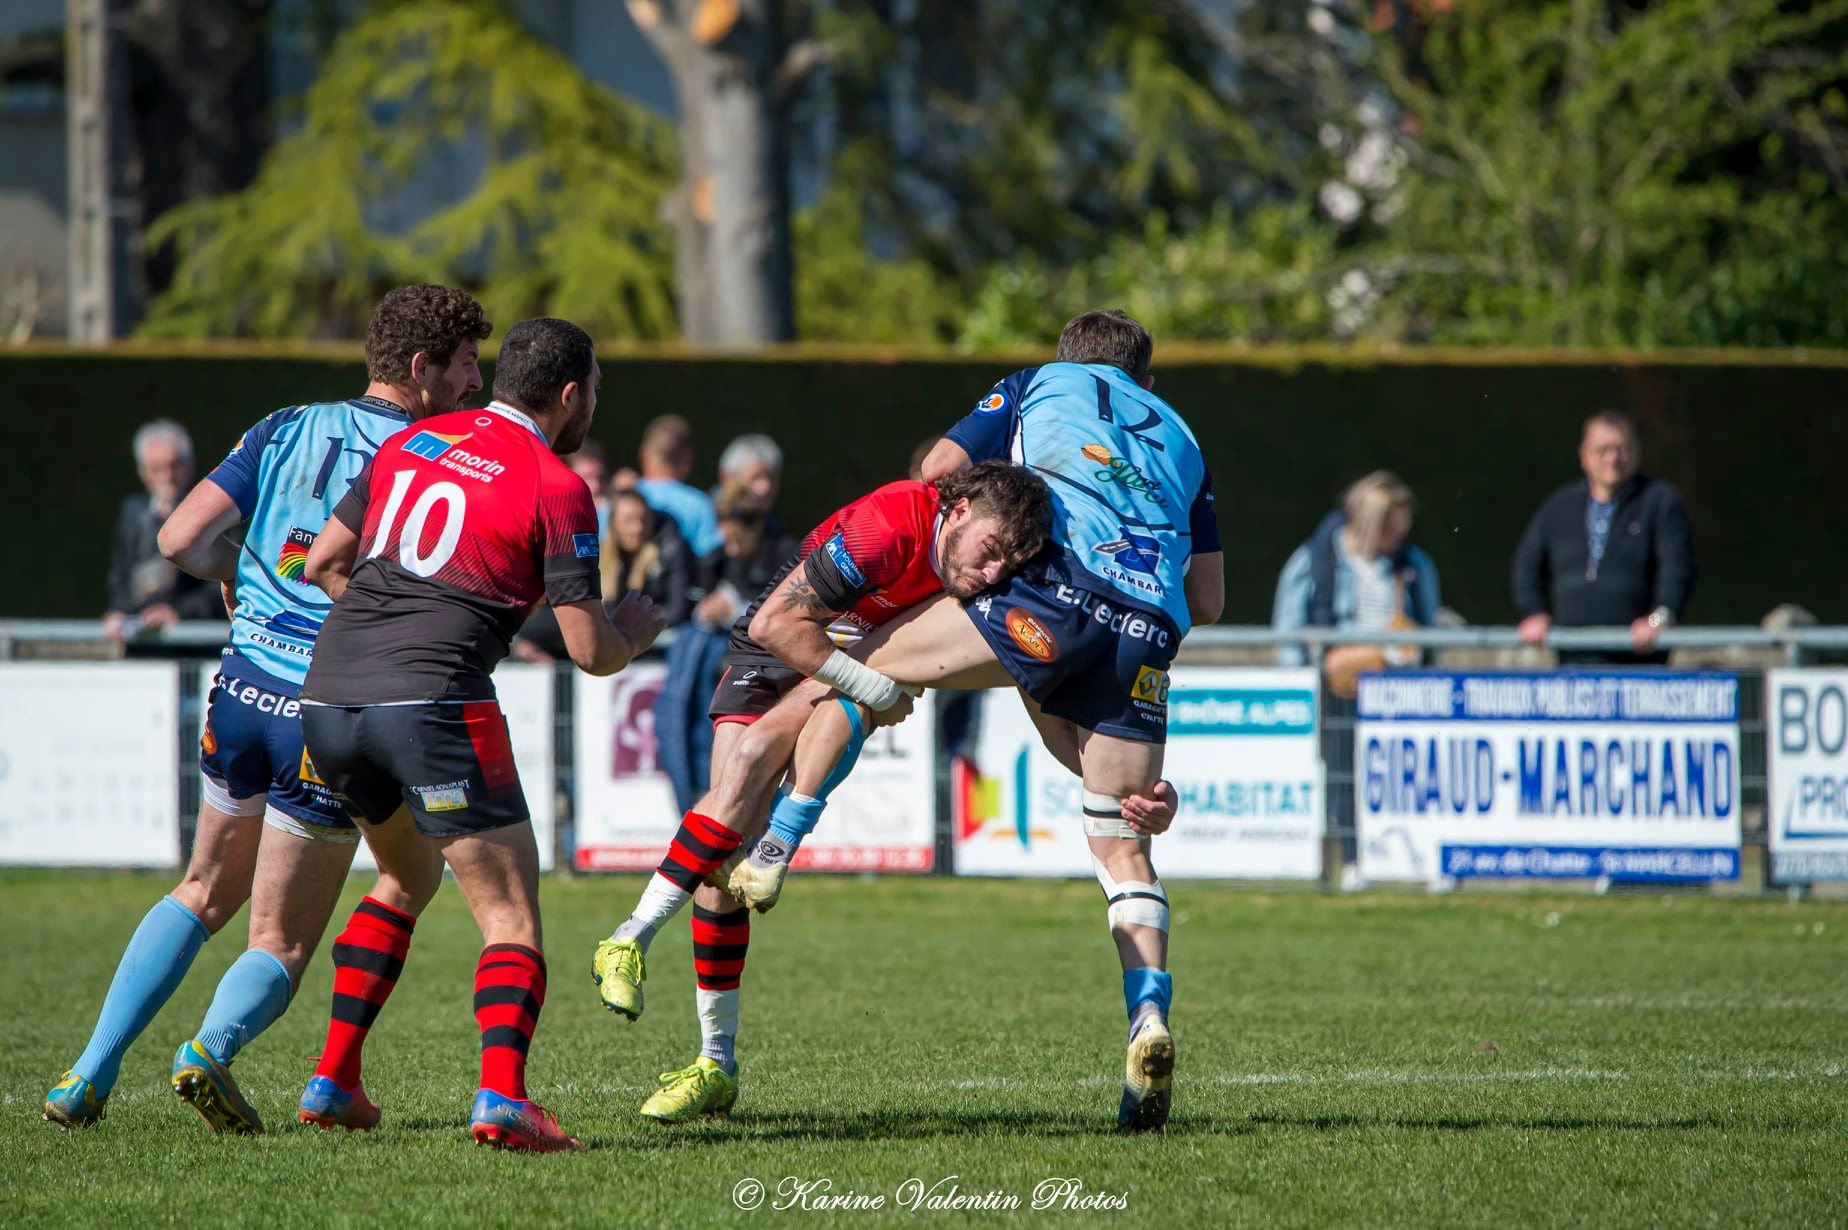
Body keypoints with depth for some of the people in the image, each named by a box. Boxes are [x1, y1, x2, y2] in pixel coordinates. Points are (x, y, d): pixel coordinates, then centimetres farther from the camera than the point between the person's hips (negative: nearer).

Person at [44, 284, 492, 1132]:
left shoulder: (286, 431, 6)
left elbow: (180, 539, 0)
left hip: (244, 687, 5)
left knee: (204, 894, 25)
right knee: (280, 946, 4)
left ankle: (91, 1070, 15)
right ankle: (214, 1047, -27)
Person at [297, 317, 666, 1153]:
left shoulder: (409, 444, 18)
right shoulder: (555, 488, 0)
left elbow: (322, 563, 22)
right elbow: (590, 651, -1)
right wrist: (636, 628, 20)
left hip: (328, 698, 7)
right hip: (433, 701, -6)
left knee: (404, 875, 29)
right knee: (511, 916, -1)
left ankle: (332, 1083, 23)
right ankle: (501, 1097, -23)